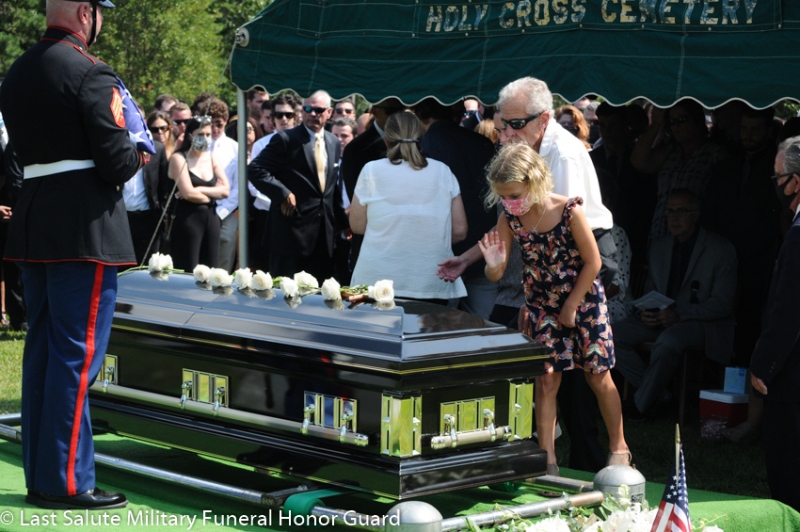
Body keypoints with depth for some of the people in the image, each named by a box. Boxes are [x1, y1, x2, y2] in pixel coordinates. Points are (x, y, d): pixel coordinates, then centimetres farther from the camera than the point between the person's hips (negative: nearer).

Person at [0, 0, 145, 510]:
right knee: (76, 357, -3)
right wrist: (138, 155, 5)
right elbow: (118, 163, -17)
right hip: (85, 230, -8)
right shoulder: (92, 74, -14)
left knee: (42, 351, 13)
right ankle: (66, 482, 0)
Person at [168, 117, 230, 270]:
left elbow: (225, 190, 1)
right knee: (188, 273, -5)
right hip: (188, 218, -6)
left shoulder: (212, 159, 13)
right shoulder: (179, 158, -3)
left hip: (211, 218, 6)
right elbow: (188, 193, -14)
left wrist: (199, 190, -10)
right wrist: (213, 194, 0)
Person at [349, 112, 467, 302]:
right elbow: (459, 230, 3)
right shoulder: (442, 171, 3)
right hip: (432, 285, 1)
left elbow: (357, 226, 3)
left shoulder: (372, 170, -2)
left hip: (378, 282, -1)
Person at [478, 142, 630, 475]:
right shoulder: (509, 219, -12)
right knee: (546, 380, 0)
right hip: (542, 306, 3)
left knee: (599, 378, 6)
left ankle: (618, 446, 24)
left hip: (583, 300, -3)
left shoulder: (568, 211, -24)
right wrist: (493, 264, -33)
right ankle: (547, 460, 6)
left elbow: (593, 262, -14)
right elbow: (496, 276, -9)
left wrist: (571, 307, -11)